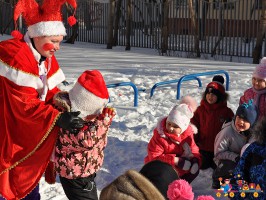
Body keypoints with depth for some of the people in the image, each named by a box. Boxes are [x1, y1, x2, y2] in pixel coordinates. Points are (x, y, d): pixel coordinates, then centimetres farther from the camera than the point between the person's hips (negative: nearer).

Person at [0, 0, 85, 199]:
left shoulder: (45, 57, 4)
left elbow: (49, 91, 6)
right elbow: (24, 104, -30)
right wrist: (58, 118, -36)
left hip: (30, 133, 8)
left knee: (29, 179, 18)